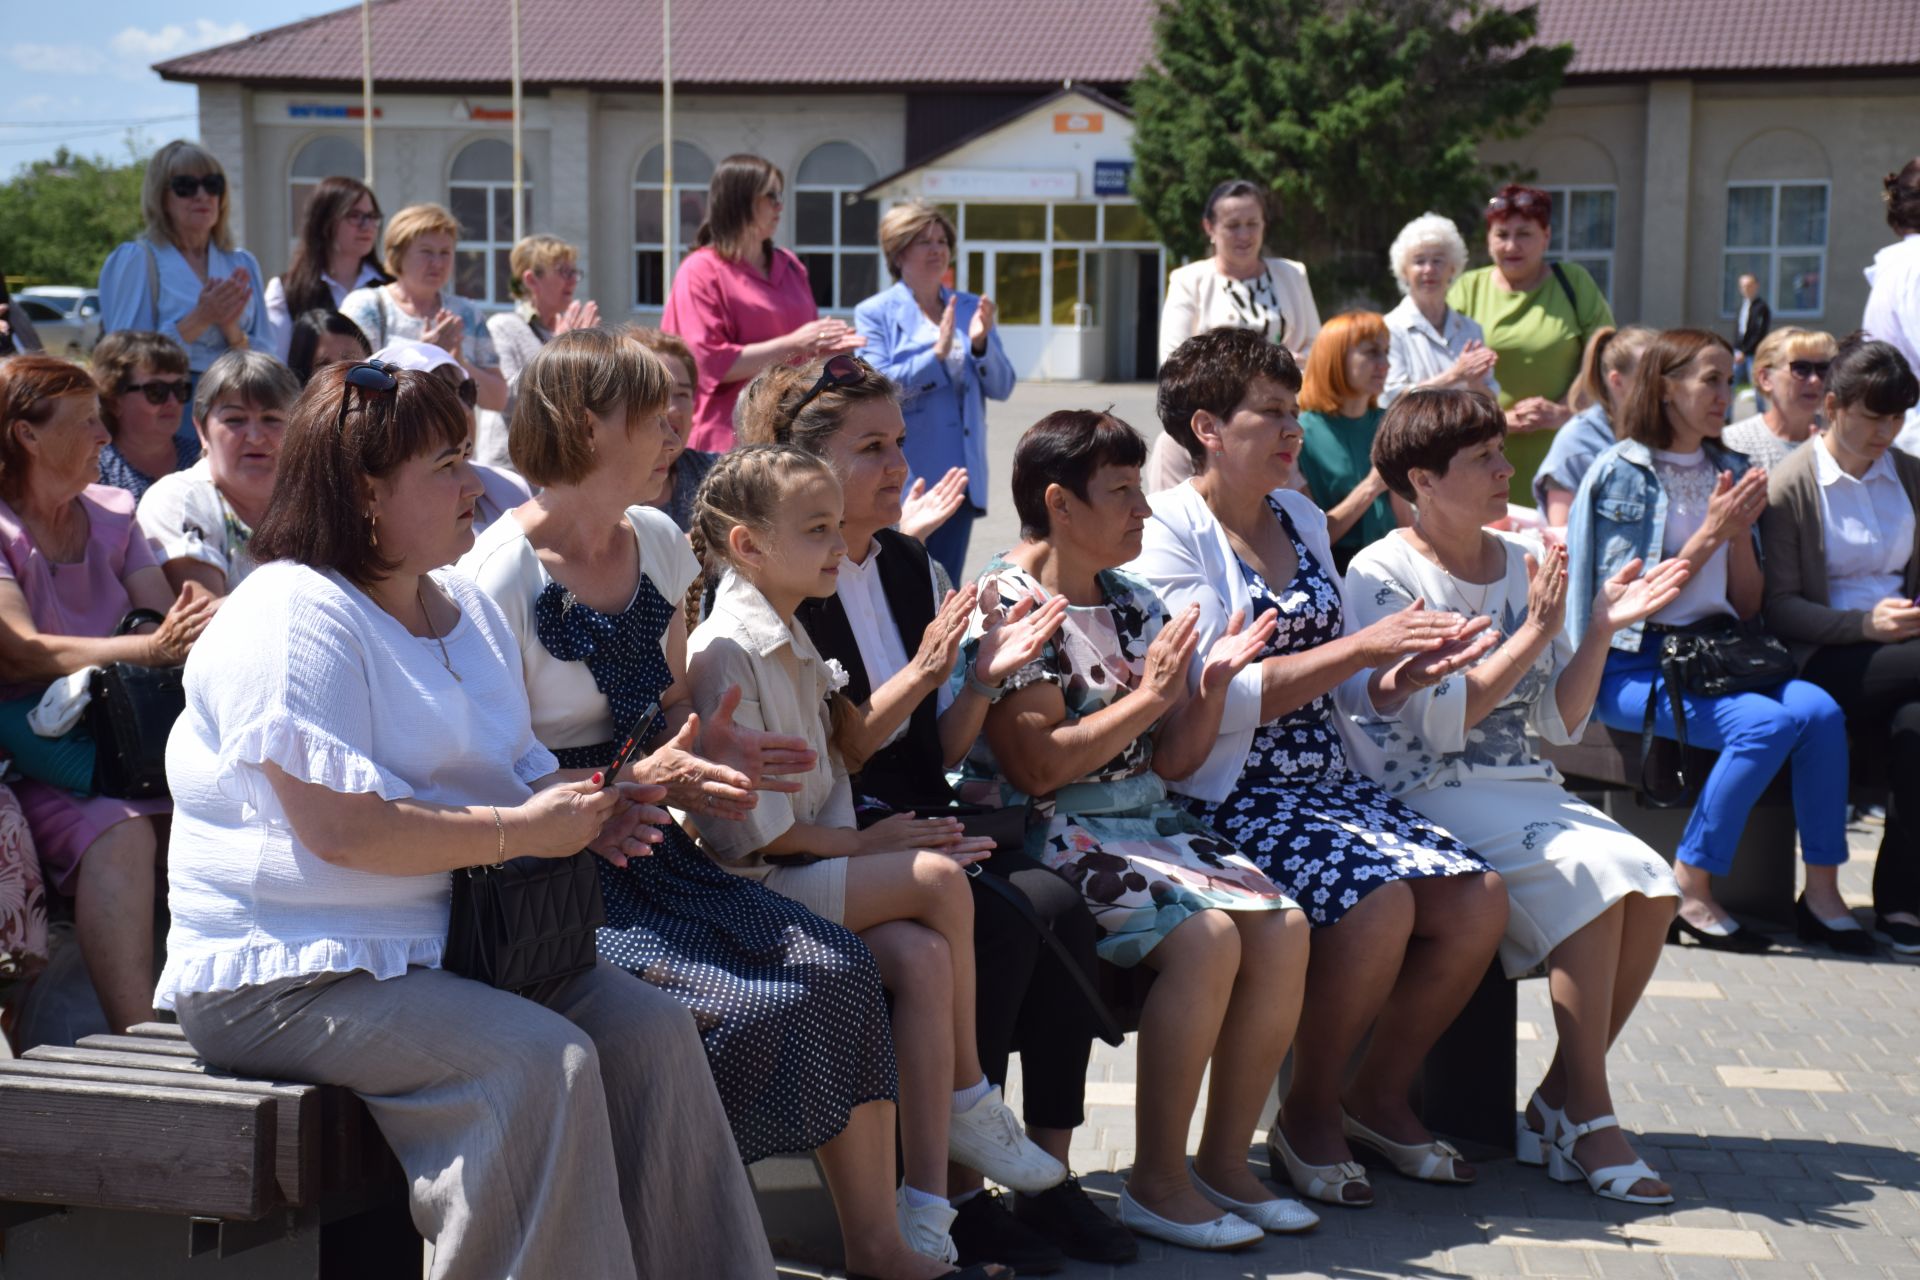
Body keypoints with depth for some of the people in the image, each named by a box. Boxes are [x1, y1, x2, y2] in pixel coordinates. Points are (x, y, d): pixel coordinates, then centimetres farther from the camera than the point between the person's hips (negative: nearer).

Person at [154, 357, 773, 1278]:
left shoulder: (466, 609, 16)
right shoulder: (292, 618, -14)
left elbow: (516, 769, 25)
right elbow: (339, 828, -23)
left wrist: (583, 807, 1)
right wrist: (521, 832, -19)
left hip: (448, 942, 9)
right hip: (289, 976, -9)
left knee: (649, 1028, -9)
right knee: (540, 1062, -28)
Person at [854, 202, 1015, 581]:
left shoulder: (970, 308, 13)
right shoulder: (875, 313, 0)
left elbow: (1001, 387, 8)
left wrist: (980, 343, -10)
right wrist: (937, 354, -19)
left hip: (959, 474, 4)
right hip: (904, 477, -4)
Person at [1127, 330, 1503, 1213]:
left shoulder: (1301, 517, 16)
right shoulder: (1170, 532, -7)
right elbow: (1216, 700, -17)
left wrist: (1414, 668, -3)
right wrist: (1361, 646, -19)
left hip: (1327, 779, 7)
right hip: (1228, 799, -7)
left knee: (1478, 900, -13)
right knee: (1378, 902, -29)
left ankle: (1379, 1096, 8)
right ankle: (1309, 1113, -5)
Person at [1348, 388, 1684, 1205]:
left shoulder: (1526, 567, 12)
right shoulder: (1383, 574, -6)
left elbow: (1559, 725, 10)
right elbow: (1440, 723, -15)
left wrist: (1602, 628, -2)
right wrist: (1535, 633, -15)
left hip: (1524, 789, 6)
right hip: (1427, 795, -6)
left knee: (1652, 887, -18)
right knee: (1595, 876, -27)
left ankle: (1557, 1106, -7)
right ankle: (1586, 1115, -16)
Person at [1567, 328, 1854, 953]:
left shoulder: (1729, 470, 15)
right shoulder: (1620, 472, -2)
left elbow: (1747, 606, 15)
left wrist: (1742, 531, -2)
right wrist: (1711, 532, -11)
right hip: (1632, 666, -5)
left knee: (1820, 711, -23)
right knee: (1765, 722, -29)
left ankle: (1822, 891, -15)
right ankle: (1689, 894, -19)